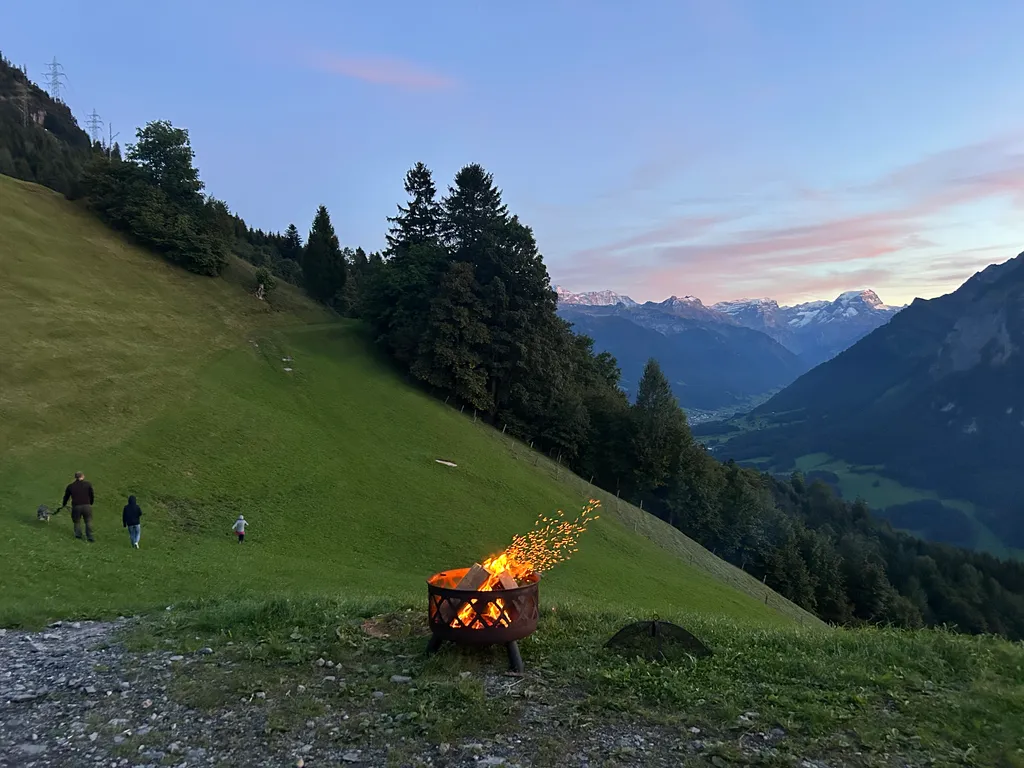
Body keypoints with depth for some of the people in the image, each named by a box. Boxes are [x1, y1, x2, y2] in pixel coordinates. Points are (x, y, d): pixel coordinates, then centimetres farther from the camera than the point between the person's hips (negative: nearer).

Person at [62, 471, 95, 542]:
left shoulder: (70, 486, 10)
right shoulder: (88, 484, 5)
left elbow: (66, 496, 22)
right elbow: (92, 496, 6)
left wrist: (63, 504, 41)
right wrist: (90, 503, 24)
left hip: (76, 506, 1)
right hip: (87, 506, -1)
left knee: (77, 521, 20)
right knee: (88, 521, 9)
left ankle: (78, 535, 26)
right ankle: (89, 536, 6)